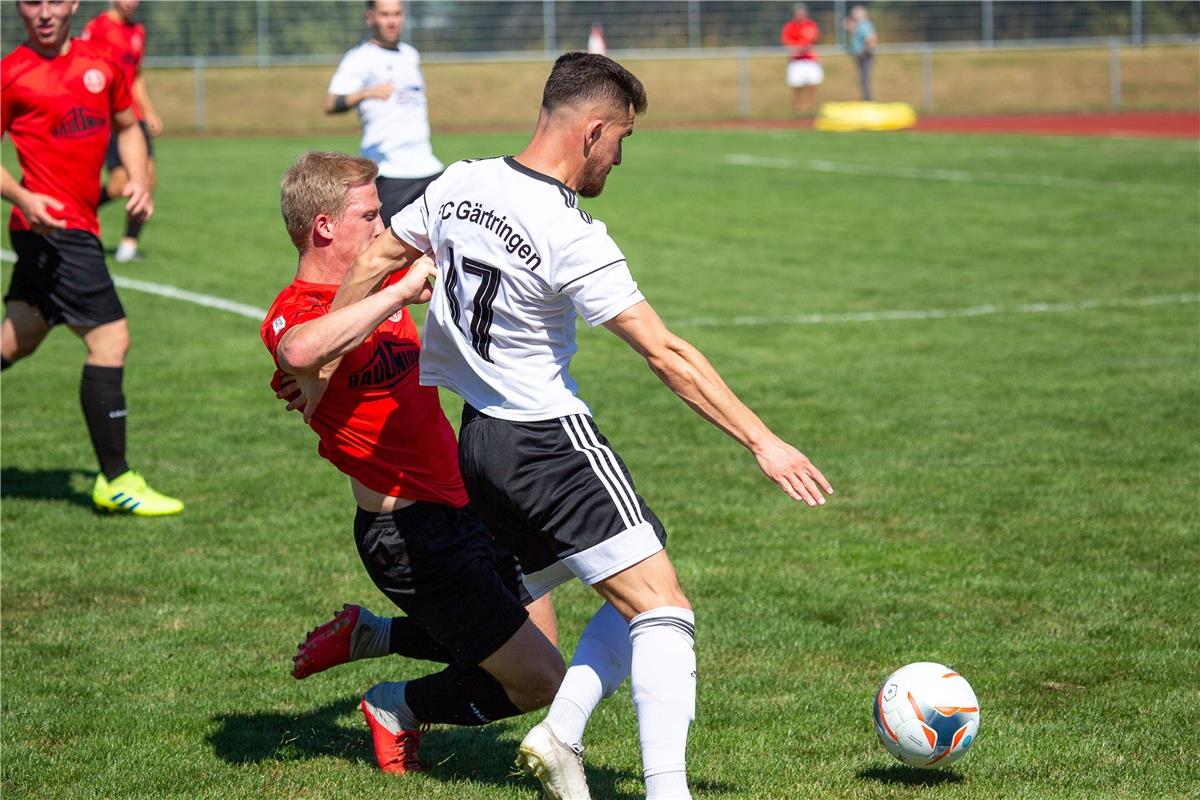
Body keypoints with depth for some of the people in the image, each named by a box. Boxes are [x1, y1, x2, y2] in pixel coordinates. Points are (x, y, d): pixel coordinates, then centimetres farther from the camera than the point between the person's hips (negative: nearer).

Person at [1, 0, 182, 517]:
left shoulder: (100, 62, 10)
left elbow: (127, 126, 23)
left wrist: (139, 182, 6)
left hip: (78, 228, 7)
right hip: (52, 226, -7)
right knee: (110, 338, -11)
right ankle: (115, 481, -4)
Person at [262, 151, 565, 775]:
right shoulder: (294, 312, -18)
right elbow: (300, 351, -45)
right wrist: (402, 291, -40)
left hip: (464, 507, 9)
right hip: (412, 532, -9)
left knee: (531, 641, 21)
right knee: (539, 680, -7)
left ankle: (368, 635, 28)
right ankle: (398, 711, 15)